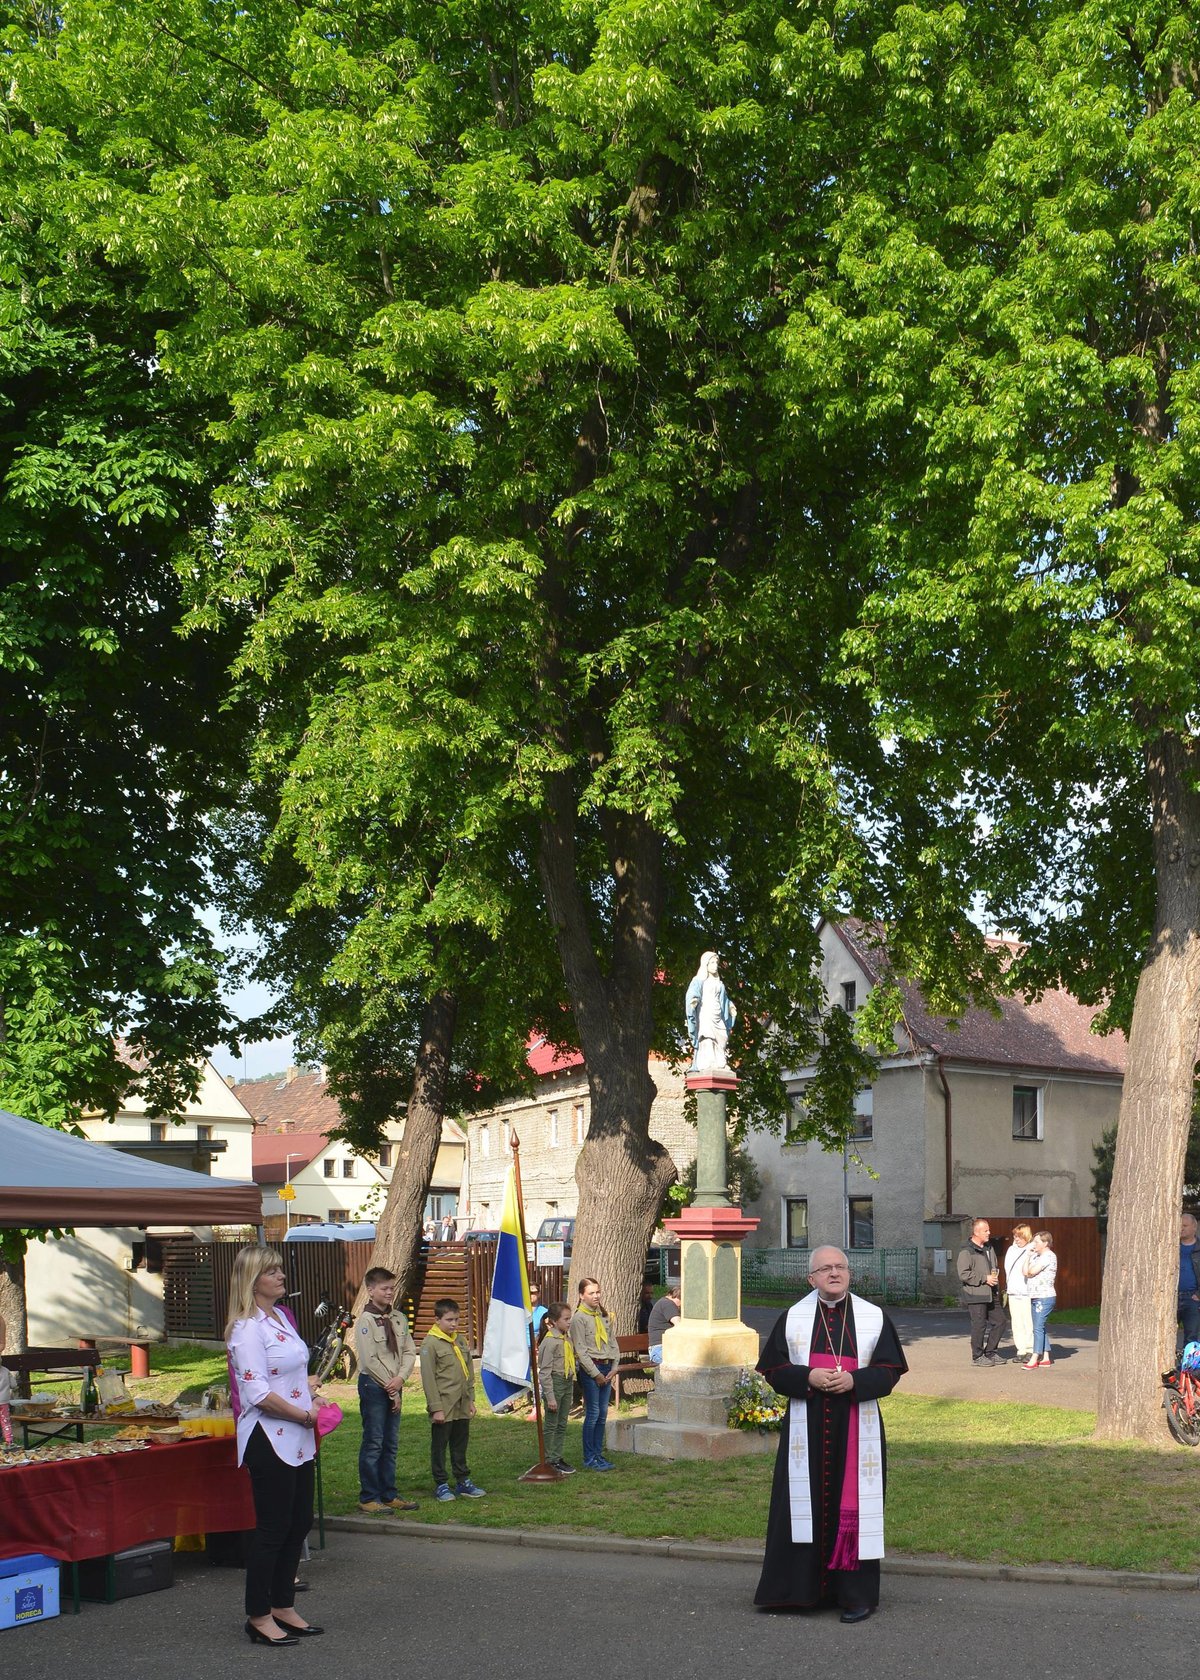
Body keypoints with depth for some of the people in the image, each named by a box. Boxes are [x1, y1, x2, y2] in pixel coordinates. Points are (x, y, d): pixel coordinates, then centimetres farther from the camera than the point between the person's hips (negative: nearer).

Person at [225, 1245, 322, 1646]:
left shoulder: (281, 1316, 12)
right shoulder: (247, 1329, -16)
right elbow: (258, 1393, -22)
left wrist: (312, 1397, 7)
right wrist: (304, 1415, -16)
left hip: (297, 1438, 9)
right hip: (268, 1438, -9)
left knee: (299, 1522, 14)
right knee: (273, 1527, -1)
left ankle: (283, 1607, 26)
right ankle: (259, 1616, 11)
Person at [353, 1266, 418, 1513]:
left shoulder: (398, 1319, 7)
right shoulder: (366, 1320, -12)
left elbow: (410, 1352, 7)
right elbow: (370, 1360, -15)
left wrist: (400, 1378, -11)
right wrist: (390, 1388, -12)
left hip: (393, 1386, 7)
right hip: (373, 1385, -7)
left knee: (390, 1444, 11)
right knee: (373, 1444, -3)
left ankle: (388, 1495, 19)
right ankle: (368, 1498, 5)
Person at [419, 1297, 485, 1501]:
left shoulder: (461, 1341, 11)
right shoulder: (430, 1343, -12)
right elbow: (428, 1378, -13)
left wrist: (471, 1399, 14)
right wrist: (436, 1408, -15)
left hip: (462, 1407, 7)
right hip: (443, 1408, -7)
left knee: (461, 1446, 15)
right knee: (439, 1447, 4)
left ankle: (463, 1482, 24)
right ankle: (441, 1485, 12)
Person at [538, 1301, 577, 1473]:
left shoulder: (567, 1337, 8)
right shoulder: (550, 1341, -18)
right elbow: (545, 1372, -18)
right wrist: (550, 1397, -19)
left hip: (568, 1382, 8)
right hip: (555, 1383, -8)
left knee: (562, 1425, 14)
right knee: (551, 1425, 1)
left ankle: (558, 1458, 22)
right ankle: (549, 1461, 9)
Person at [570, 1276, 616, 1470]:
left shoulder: (605, 1315, 12)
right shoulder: (579, 1318, -9)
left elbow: (613, 1342, 14)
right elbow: (581, 1350, -12)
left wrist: (614, 1367, 1)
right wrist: (595, 1374, -13)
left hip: (607, 1368, 7)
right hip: (590, 1369, -7)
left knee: (603, 1413, 9)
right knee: (593, 1414, -5)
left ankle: (598, 1454, 17)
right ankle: (589, 1459, 2)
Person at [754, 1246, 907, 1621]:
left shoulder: (874, 1318, 3)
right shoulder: (792, 1318, 5)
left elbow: (889, 1370, 1)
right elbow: (773, 1369, 3)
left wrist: (855, 1381, -16)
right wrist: (807, 1378, -15)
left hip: (857, 1428, -1)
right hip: (806, 1428, 1)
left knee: (853, 1505, 0)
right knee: (805, 1504, 3)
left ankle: (855, 1594, 7)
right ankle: (802, 1587, 14)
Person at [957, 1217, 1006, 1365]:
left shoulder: (989, 1248, 16)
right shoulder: (966, 1252, -11)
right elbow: (963, 1274, -18)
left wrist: (995, 1276, 9)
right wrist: (985, 1278, -17)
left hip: (991, 1295, 8)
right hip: (976, 1296, -8)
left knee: (999, 1321, 9)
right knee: (979, 1325, -4)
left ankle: (990, 1352, 22)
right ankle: (977, 1357, 9)